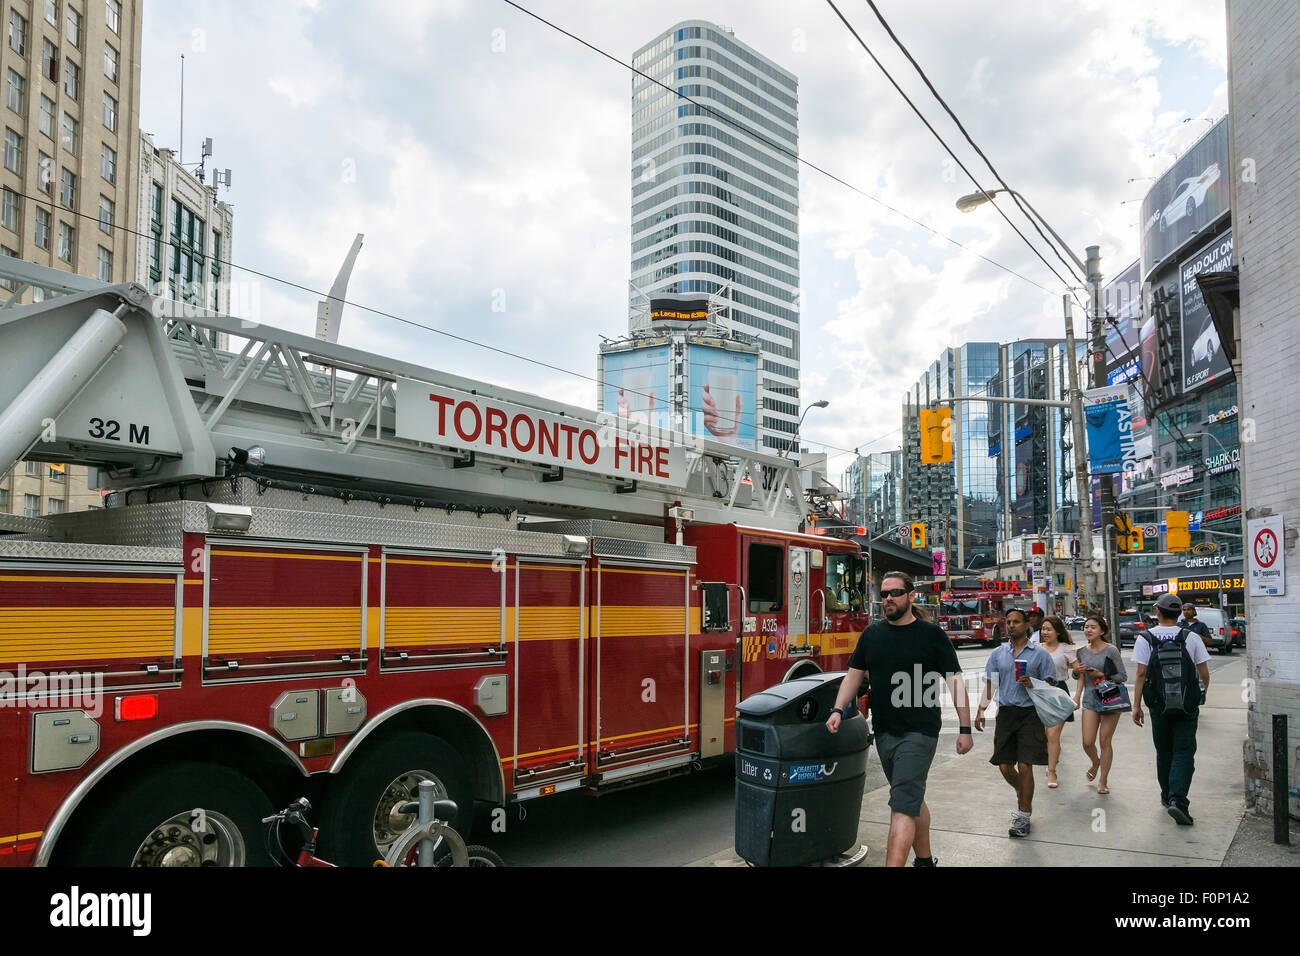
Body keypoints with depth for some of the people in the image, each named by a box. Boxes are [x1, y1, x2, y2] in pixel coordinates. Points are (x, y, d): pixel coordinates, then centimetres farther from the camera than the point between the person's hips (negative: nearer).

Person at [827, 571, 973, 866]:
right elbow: (854, 675, 10)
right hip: (884, 732, 5)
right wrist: (837, 710, -4)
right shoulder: (872, 633, 8)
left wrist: (965, 728, -5)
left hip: (919, 732, -5)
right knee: (913, 800, 19)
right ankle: (925, 859, 35)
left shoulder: (932, 634, -4)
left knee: (903, 806, -12)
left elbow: (955, 682, -3)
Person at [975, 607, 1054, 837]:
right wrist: (981, 710, 1)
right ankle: (1022, 794, 37)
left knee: (1025, 766, -7)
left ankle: (1023, 815, 5)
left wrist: (1033, 685, -16)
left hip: (1029, 714, -3)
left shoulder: (1039, 654, 1)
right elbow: (990, 684, 12)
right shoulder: (998, 653, 10)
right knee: (1004, 766, 6)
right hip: (1005, 712, 4)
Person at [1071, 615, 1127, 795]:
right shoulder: (1082, 651, 5)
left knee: (1105, 741, 1)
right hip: (1090, 700, 4)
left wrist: (1102, 675, -19)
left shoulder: (1111, 650, -9)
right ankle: (1096, 763, 32)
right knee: (1087, 742, -1)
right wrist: (1077, 672, -4)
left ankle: (1103, 780, 15)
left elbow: (1123, 677, -7)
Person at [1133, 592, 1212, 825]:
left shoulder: (1145, 639, -5)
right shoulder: (1191, 638, -3)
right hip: (1187, 706, -1)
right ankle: (1177, 799, -15)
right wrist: (1203, 692, 21)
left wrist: (1136, 705, -2)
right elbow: (1204, 673, 0)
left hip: (1159, 706, 1)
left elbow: (1141, 674, -8)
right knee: (1184, 752, 0)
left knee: (1164, 752, 16)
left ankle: (1167, 796, 27)